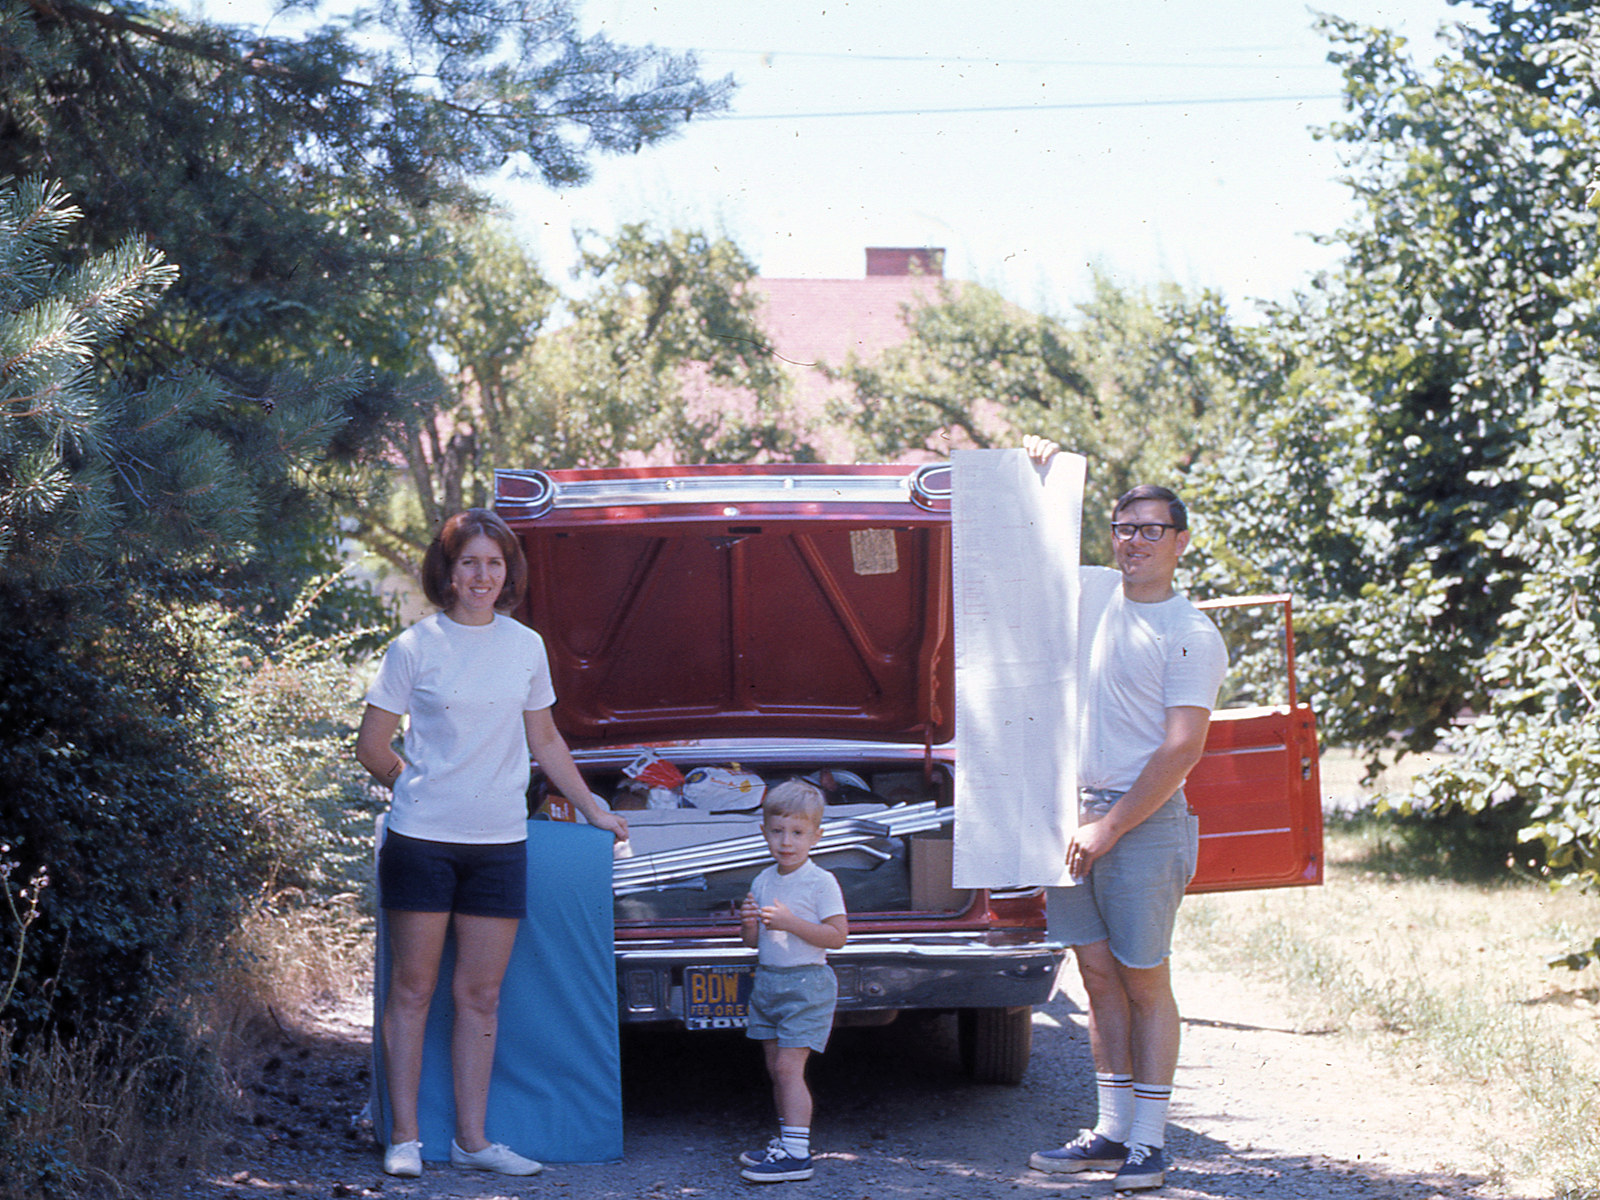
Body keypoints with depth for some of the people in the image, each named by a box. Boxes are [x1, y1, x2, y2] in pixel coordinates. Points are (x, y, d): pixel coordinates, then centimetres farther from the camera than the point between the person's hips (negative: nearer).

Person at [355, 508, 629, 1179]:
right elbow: (372, 746, 3)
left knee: (480, 995, 5)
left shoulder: (526, 648, 9)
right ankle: (405, 1138, 7)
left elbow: (544, 740, 20)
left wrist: (592, 809, 21)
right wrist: (422, 790, 9)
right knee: (413, 989, 2)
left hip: (500, 842, 3)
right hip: (422, 840, -3)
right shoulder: (415, 647, -2)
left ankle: (471, 1140, 10)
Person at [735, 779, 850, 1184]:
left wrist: (790, 922, -23)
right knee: (776, 1068, 10)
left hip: (806, 985, -7)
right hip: (768, 981, 7)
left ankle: (797, 1154, -14)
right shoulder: (763, 881, 10)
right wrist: (749, 924, -8)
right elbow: (752, 940, 16)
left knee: (788, 1067, -12)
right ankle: (786, 1141, 20)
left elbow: (837, 936, -15)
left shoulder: (821, 883, -10)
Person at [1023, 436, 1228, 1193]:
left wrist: (1109, 827, -17)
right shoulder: (1090, 593, 10)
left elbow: (1181, 749, -13)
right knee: (1099, 976, 9)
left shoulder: (1192, 635, -8)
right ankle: (1111, 1131, 15)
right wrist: (1038, 474, 7)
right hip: (1075, 809, 6)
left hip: (1145, 819, -6)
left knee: (1145, 983, -2)